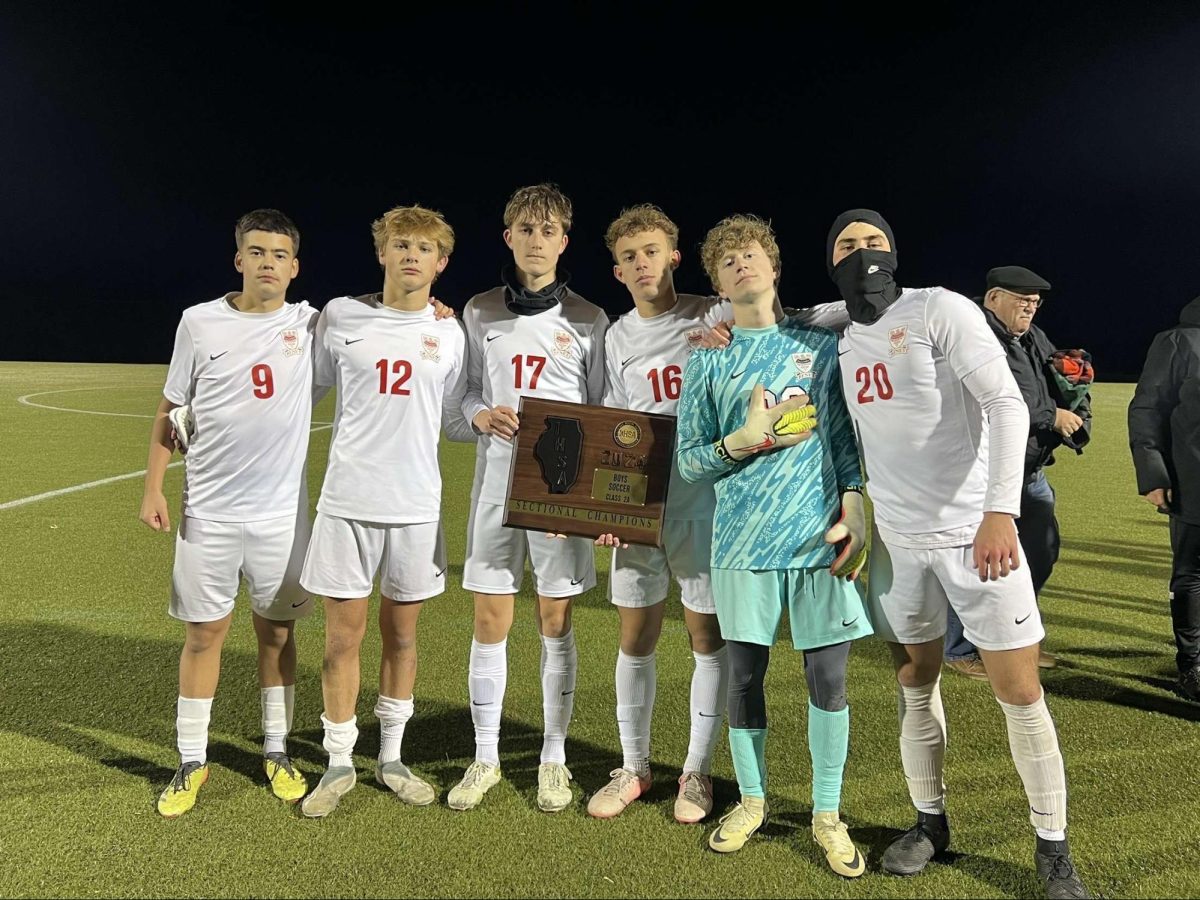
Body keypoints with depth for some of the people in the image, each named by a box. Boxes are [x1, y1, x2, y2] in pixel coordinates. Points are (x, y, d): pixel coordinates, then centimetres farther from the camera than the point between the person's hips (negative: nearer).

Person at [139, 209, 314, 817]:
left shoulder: (312, 325, 0)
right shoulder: (199, 322, 0)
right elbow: (170, 410, 7)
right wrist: (153, 487, 2)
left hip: (282, 511, 0)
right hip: (207, 511, 0)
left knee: (277, 631, 10)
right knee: (204, 632, 6)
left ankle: (276, 751, 26)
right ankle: (192, 762, 22)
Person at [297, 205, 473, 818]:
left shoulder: (448, 334, 5)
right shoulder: (340, 316, 1)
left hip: (416, 506, 1)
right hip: (347, 501, -1)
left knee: (401, 634, 12)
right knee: (343, 636, 4)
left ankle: (391, 759, 29)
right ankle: (339, 763, 23)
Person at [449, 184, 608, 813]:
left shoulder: (588, 319, 3)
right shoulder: (479, 312, 7)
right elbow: (466, 391, 11)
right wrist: (482, 416, -13)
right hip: (497, 480, 1)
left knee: (556, 623, 6)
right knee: (490, 620, 5)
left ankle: (554, 759, 23)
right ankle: (485, 758, 22)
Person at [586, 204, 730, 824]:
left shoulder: (716, 317, 0)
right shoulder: (617, 339, 9)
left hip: (703, 500, -3)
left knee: (708, 637, 6)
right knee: (635, 639, 10)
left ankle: (698, 771, 24)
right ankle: (633, 767, 28)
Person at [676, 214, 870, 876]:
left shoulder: (821, 343, 8)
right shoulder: (707, 362, 6)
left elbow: (847, 436, 8)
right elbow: (689, 463, 4)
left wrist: (854, 513, -4)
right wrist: (747, 438, -13)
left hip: (821, 534, 0)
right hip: (744, 538, 0)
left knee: (827, 676, 4)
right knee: (745, 673, 8)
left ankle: (827, 814, 23)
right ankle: (751, 801, 29)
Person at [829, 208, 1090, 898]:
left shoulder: (941, 310, -8)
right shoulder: (839, 338, 8)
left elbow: (1007, 405, -15)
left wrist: (1000, 511, -25)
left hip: (974, 531, -4)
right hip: (898, 540, 5)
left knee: (1021, 694, 2)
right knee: (916, 686, 13)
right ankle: (931, 823, 31)